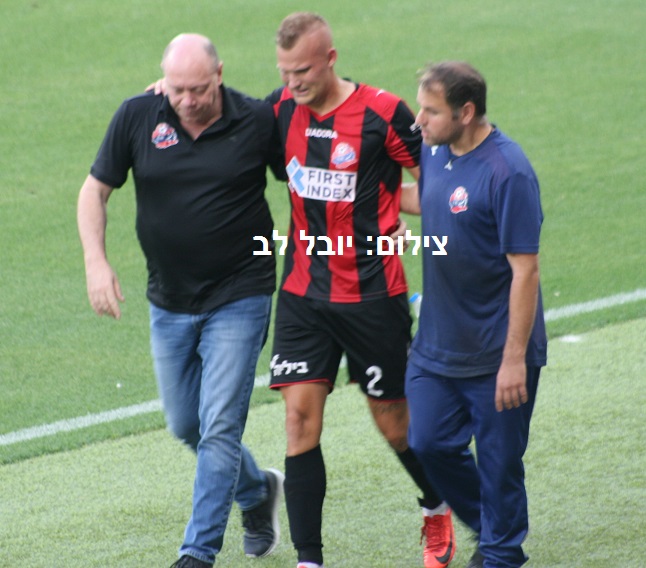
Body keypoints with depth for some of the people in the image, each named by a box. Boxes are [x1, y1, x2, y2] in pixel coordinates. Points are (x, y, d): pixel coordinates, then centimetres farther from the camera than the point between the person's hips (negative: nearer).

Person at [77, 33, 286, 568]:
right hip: (169, 302, 4)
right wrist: (96, 263, -11)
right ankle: (258, 490, 42)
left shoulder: (258, 121, -12)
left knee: (218, 428, -9)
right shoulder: (137, 117, -7)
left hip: (238, 298, -4)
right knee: (185, 425, 16)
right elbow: (95, 191, 2)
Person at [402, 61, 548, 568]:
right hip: (437, 346, 7)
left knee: (499, 462, 3)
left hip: (496, 354, -7)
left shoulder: (508, 172, -21)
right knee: (429, 442, 8)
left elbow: (525, 270, -20)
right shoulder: (435, 150, 3)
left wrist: (515, 358, -21)